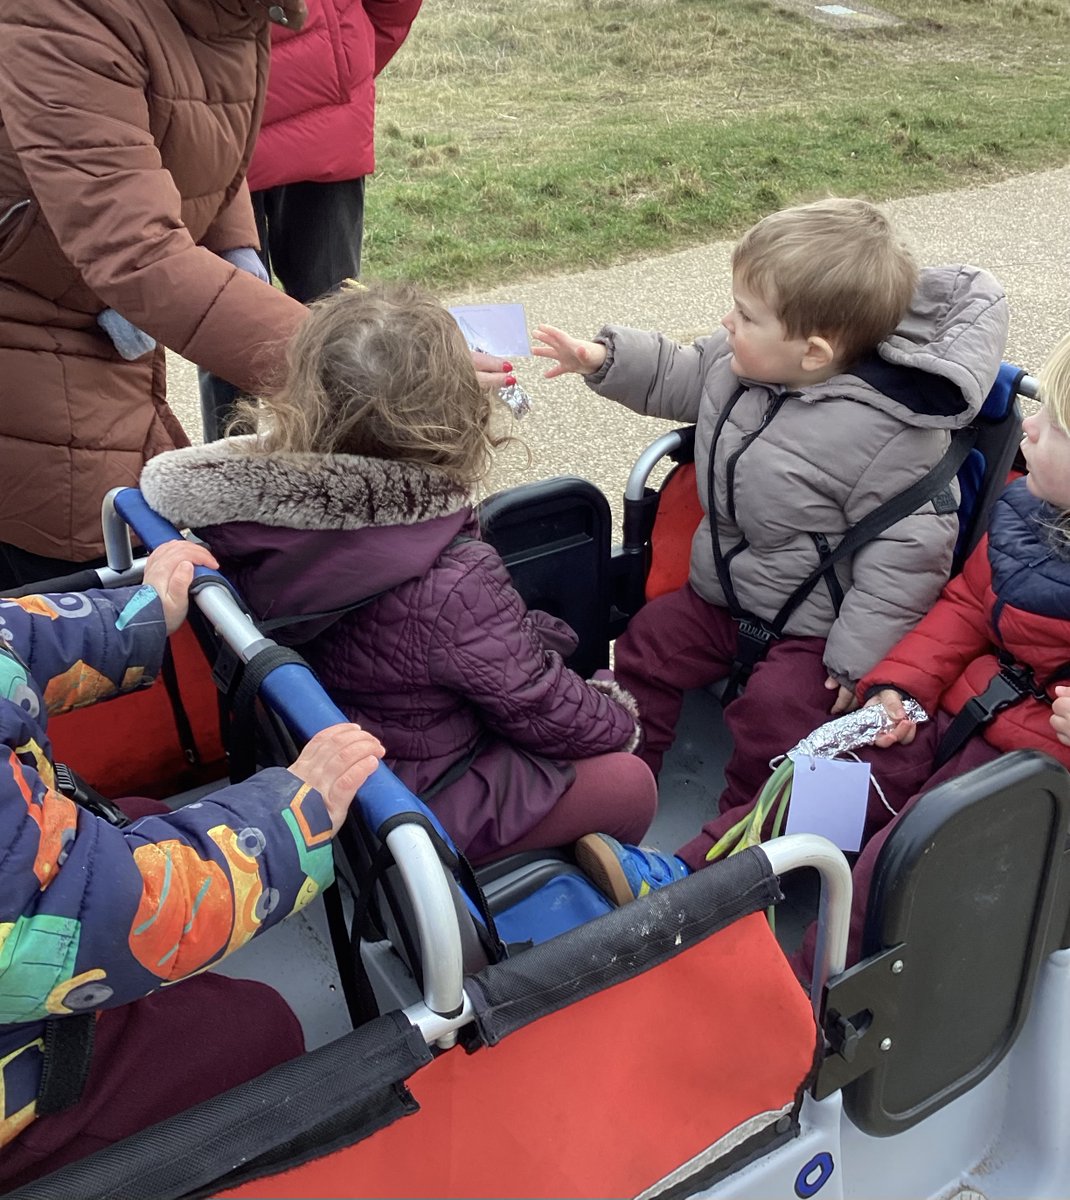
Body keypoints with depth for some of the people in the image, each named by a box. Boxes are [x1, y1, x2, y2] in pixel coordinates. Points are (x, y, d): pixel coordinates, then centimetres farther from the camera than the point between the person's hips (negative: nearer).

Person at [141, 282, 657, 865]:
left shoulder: (268, 511, -21)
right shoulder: (455, 584, -36)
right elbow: (547, 712, -21)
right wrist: (618, 714, 2)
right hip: (420, 807, -7)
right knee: (629, 781, 9)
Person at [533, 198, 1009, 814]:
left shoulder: (891, 434, -29)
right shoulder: (738, 361, -8)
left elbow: (906, 554, -24)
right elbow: (680, 377, 14)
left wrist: (857, 658, -23)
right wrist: (605, 360, 1)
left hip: (815, 624, -7)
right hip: (723, 591, 8)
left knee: (770, 717, -17)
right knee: (646, 645, 8)